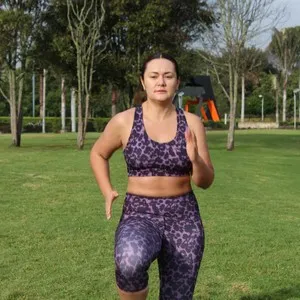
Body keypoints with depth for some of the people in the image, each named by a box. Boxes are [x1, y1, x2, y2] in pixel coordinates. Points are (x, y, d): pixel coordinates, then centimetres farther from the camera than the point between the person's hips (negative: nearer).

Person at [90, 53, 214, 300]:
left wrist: (195, 158, -20)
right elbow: (98, 154, 15)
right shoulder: (124, 121, -4)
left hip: (183, 219, 2)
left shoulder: (191, 123, 0)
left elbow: (206, 181, 2)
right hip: (141, 217, -2)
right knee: (131, 261, -37)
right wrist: (107, 193, -1)